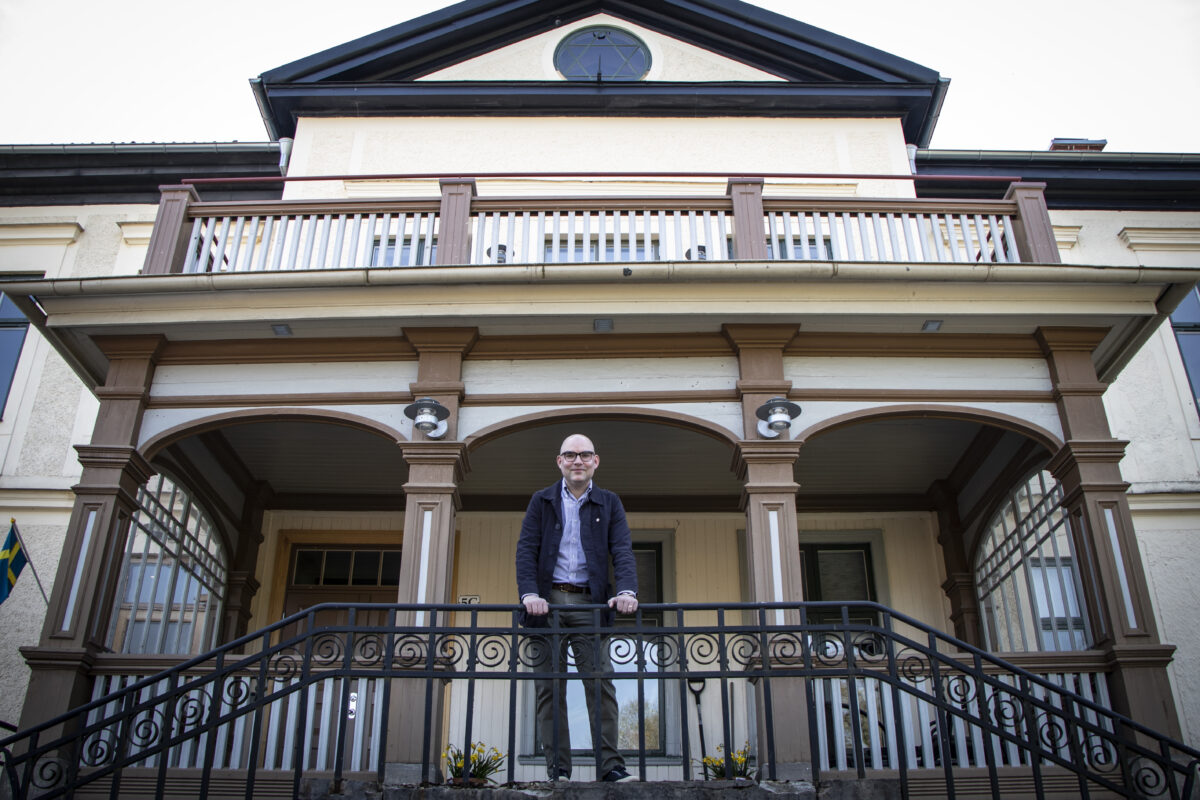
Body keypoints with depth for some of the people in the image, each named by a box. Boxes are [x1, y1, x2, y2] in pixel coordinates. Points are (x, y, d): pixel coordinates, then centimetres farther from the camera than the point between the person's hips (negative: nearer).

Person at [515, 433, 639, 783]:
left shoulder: (609, 503, 11)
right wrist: (529, 593, -15)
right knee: (549, 687, 1)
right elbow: (526, 550, 1)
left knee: (601, 682, -6)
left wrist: (627, 590, -18)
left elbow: (622, 551, 1)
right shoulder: (542, 501, 10)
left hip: (590, 602, 0)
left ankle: (610, 765, -2)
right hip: (548, 600, 0)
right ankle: (558, 768, 6)